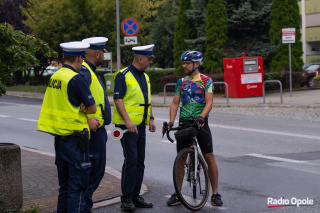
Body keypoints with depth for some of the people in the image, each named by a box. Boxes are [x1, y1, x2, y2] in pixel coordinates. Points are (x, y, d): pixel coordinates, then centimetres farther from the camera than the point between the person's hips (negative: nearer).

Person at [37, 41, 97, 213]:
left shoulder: (55, 76, 10)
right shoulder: (76, 78, -15)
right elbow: (92, 108, -11)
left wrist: (79, 109, 0)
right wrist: (83, 110, 5)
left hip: (59, 136, 8)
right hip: (74, 137, -8)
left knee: (64, 183, 16)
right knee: (78, 183, -4)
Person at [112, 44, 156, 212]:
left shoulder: (145, 77, 16)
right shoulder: (123, 76, -10)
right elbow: (118, 99, -16)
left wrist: (151, 119, 15)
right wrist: (127, 120, -23)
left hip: (140, 125, 8)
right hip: (127, 125, -8)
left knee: (140, 161, 9)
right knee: (131, 159, -11)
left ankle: (135, 196, 16)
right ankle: (126, 199, -5)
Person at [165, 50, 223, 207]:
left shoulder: (206, 81, -2)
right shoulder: (181, 82, 10)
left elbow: (209, 102, -12)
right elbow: (175, 103, 7)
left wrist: (201, 117, -29)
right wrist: (171, 122, -8)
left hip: (200, 123, -3)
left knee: (209, 157, -3)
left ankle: (215, 194, 4)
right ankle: (177, 194, 10)